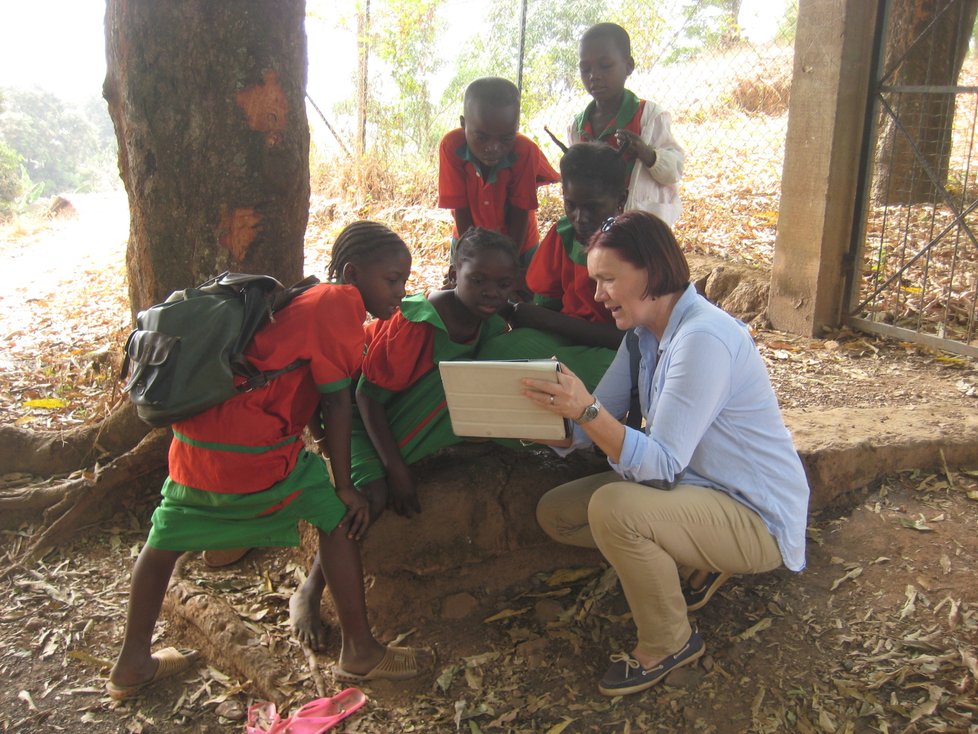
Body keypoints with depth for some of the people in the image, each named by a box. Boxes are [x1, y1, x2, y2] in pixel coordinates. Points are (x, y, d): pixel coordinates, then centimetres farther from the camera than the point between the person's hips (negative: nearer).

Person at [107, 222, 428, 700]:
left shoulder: (311, 302, 19)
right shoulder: (342, 303, -8)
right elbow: (336, 400, -10)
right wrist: (344, 486, -5)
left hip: (194, 436, 10)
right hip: (252, 450, -9)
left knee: (165, 540, 20)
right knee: (338, 516, 4)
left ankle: (131, 666, 37)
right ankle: (359, 654, 12)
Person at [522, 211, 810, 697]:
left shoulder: (703, 338, -26)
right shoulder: (644, 334, 3)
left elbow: (662, 465, -30)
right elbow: (590, 429, 1)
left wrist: (587, 410, -41)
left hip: (756, 516, -9)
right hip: (694, 488, 9)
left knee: (612, 507, -32)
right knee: (555, 513, 5)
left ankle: (670, 643, -6)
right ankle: (697, 562, 11)